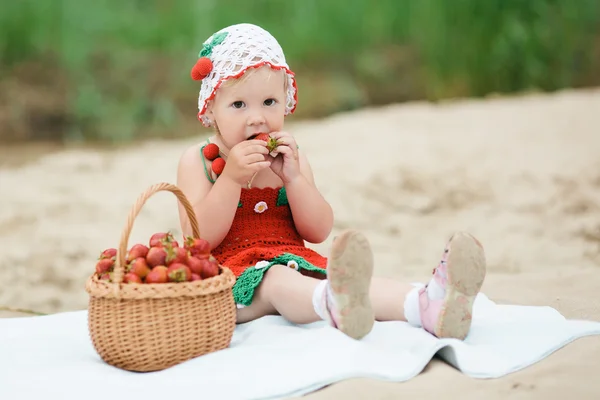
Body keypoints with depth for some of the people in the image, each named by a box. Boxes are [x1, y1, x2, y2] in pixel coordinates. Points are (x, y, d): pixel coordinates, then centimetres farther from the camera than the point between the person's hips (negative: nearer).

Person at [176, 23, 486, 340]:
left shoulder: (288, 156, 14)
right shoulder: (198, 161, 2)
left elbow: (319, 232, 4)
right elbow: (199, 240, -10)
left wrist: (293, 177, -11)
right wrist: (232, 177, -19)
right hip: (234, 276, -4)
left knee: (345, 276, -27)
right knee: (277, 280, -37)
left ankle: (430, 307, -56)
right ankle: (337, 305, -74)